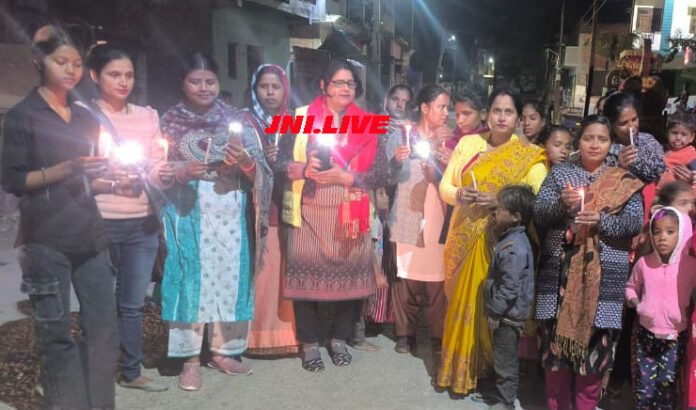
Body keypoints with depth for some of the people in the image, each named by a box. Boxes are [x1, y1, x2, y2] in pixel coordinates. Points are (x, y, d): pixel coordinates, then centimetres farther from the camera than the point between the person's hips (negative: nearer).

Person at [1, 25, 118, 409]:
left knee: (103, 326, 4)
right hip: (46, 239, -4)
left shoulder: (85, 115, 13)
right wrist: (67, 168, -18)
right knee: (56, 333, 0)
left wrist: (104, 170, 1)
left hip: (89, 233, 5)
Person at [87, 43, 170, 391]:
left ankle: (131, 372, 25)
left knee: (133, 303, 11)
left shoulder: (147, 116, 11)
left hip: (143, 224, 4)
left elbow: (157, 166, 7)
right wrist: (111, 182, -21)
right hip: (99, 223, -3)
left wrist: (164, 174, -15)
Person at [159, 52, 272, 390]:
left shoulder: (236, 119, 7)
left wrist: (245, 162, -18)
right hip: (188, 211, -1)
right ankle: (190, 359, 11)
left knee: (229, 278, 5)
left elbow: (259, 171, 3)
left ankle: (222, 351, 22)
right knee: (190, 279, -1)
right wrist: (181, 172, -17)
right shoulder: (170, 120, 5)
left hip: (229, 213, 2)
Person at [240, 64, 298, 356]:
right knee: (259, 272, -5)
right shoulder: (244, 120, 4)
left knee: (285, 271, 3)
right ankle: (256, 334, 7)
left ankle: (285, 332, 16)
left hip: (287, 206, 3)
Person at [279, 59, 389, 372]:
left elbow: (381, 173, 0)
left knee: (350, 274, 4)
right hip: (310, 212, -1)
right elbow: (281, 161, 2)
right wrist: (304, 169, -18)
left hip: (351, 214, 1)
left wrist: (345, 177, -13)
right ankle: (309, 344, 19)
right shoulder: (302, 117, 5)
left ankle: (340, 339, 26)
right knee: (307, 275, 0)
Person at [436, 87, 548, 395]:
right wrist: (458, 195, -15)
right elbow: (445, 186, 6)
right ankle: (459, 367, 27)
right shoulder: (467, 143, 6)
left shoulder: (530, 156, -3)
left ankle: (486, 367, 22)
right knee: (461, 300, 11)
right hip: (465, 238, 3)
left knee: (491, 305, 2)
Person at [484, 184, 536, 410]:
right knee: (504, 360, 23)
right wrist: (495, 311, 19)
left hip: (508, 315, -10)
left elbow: (510, 287, -26)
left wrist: (496, 312, -17)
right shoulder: (510, 239, 7)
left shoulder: (514, 248, -25)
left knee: (505, 361, 4)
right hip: (506, 314, 10)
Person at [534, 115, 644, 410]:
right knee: (557, 338, 5)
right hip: (560, 269, 1)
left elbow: (635, 222, -3)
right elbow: (537, 212, 0)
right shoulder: (560, 173, 8)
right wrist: (561, 203, -19)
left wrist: (601, 220, -20)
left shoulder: (624, 181, 6)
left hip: (604, 275, 0)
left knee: (595, 341, 3)